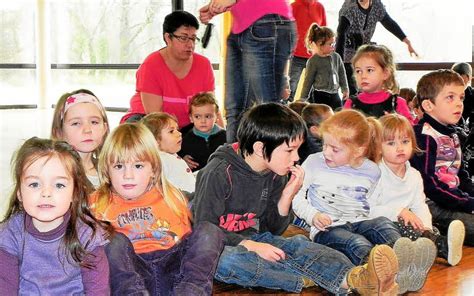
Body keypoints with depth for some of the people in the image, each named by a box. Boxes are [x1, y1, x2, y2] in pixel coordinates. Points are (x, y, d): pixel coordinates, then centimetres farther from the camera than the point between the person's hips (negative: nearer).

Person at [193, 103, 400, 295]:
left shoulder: (276, 175, 3)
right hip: (220, 246, -6)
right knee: (225, 259, -40)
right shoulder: (219, 173, -17)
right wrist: (250, 246, -28)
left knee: (297, 244, -22)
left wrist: (287, 197, -11)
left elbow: (273, 230, 7)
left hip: (254, 240, 6)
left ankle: (358, 278, -50)